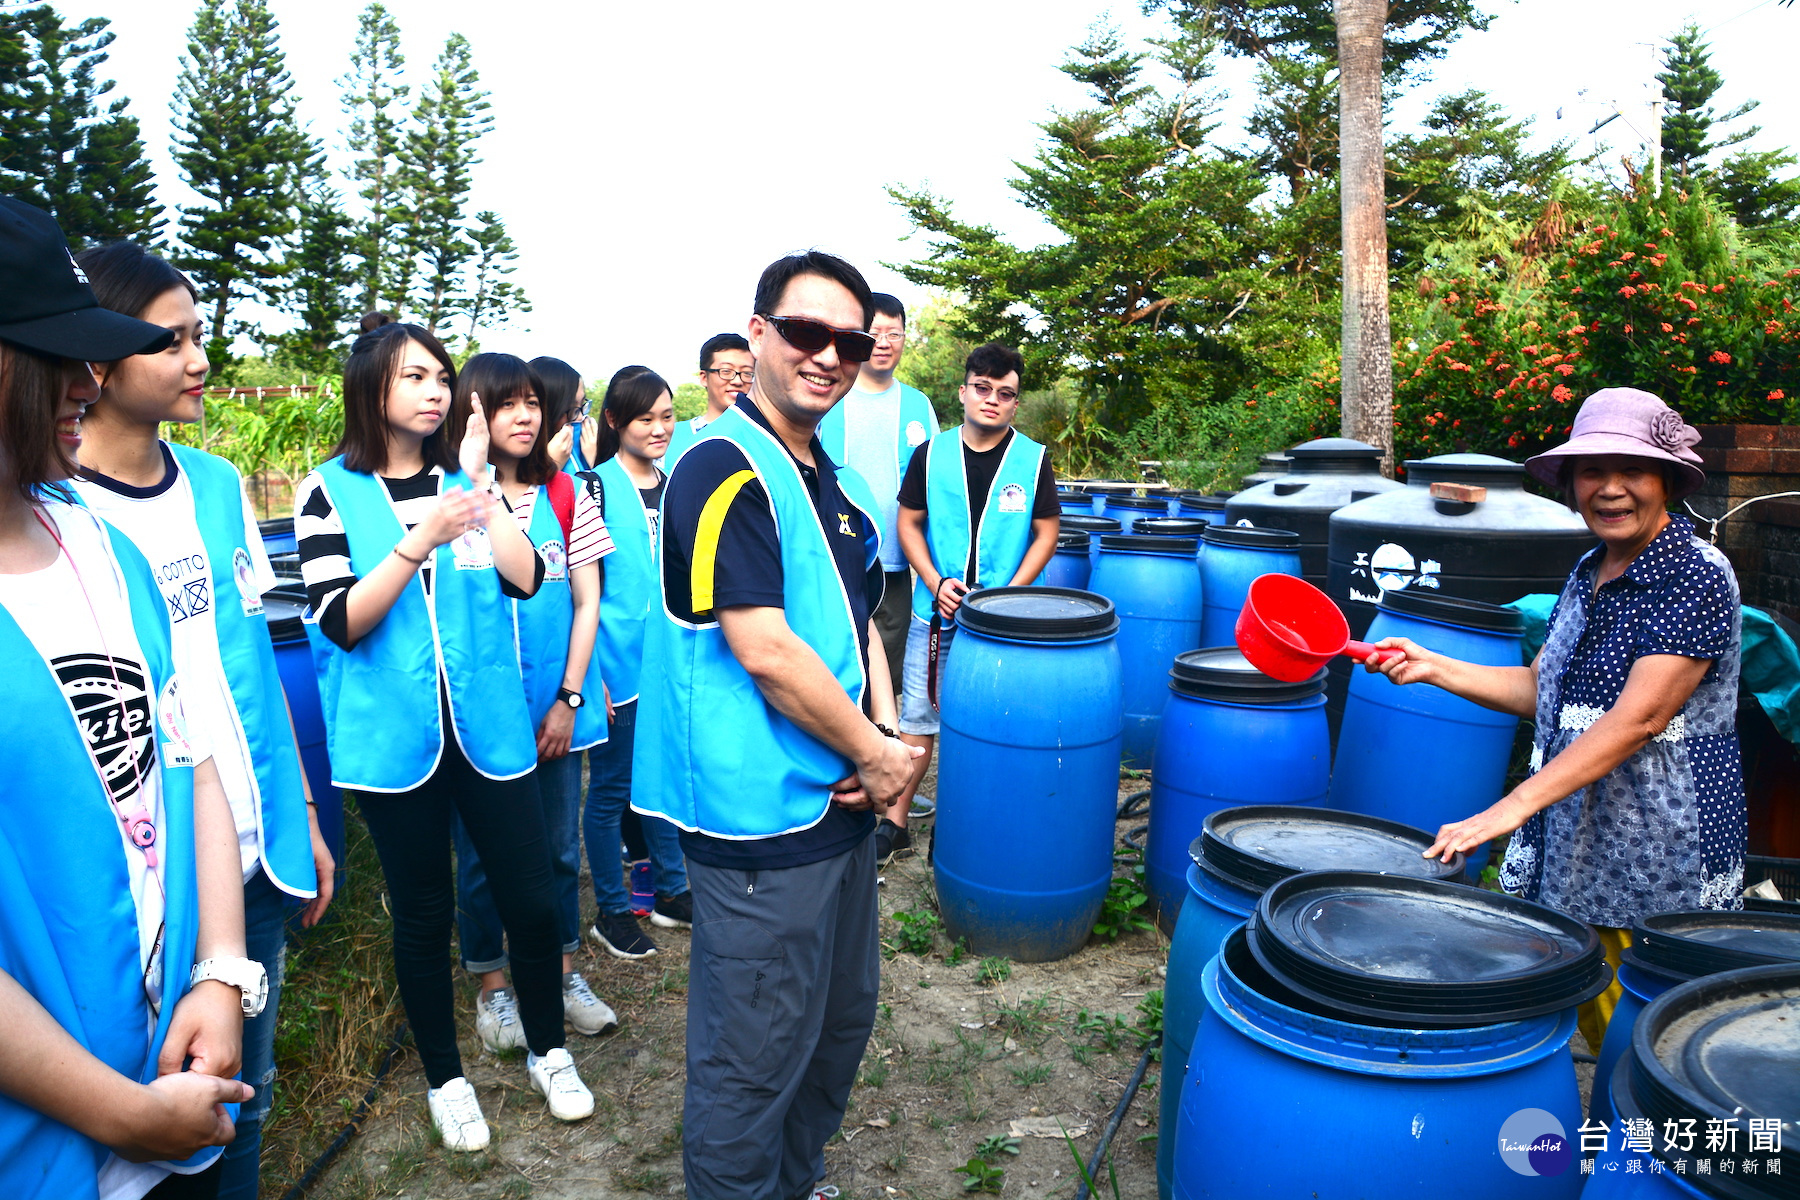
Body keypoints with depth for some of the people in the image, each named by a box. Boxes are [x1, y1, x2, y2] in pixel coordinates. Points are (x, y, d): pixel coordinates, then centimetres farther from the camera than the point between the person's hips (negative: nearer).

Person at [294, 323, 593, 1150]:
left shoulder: (462, 477, 7)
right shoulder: (330, 493, -1)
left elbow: (524, 577, -5)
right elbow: (339, 622, -10)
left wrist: (479, 480, -12)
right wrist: (421, 540, -22)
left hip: (489, 726, 2)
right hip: (394, 739, -2)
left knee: (530, 895, 5)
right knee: (423, 912, 11)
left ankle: (548, 1050, 30)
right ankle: (443, 1077, 32)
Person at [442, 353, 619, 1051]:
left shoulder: (565, 495, 4)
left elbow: (587, 603, 5)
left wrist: (568, 699, -2)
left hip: (556, 709, 3)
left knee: (560, 847, 13)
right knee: (483, 856, 9)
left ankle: (563, 973, 31)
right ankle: (492, 987, 28)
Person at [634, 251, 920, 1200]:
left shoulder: (836, 485, 11)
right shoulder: (722, 470, -17)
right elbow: (764, 651, -23)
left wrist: (886, 732, 0)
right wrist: (874, 756, -13)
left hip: (840, 806, 10)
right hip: (762, 818, -9)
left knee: (843, 1019, 24)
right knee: (754, 1058, 7)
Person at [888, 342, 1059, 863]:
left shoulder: (1033, 460, -2)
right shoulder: (931, 454, 1)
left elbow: (1046, 533, 2)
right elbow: (909, 523, 6)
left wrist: (1010, 596, -9)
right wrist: (935, 584, -8)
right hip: (935, 611, 1)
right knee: (916, 718, 7)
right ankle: (894, 822, 18)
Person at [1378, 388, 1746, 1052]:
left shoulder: (1697, 577, -14)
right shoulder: (1589, 573, 9)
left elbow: (1637, 718, -24)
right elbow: (1540, 691, 15)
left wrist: (1512, 807, -31)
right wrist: (1432, 666, 3)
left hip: (1660, 863, -6)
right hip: (1576, 848, 7)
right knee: (1600, 1040, 13)